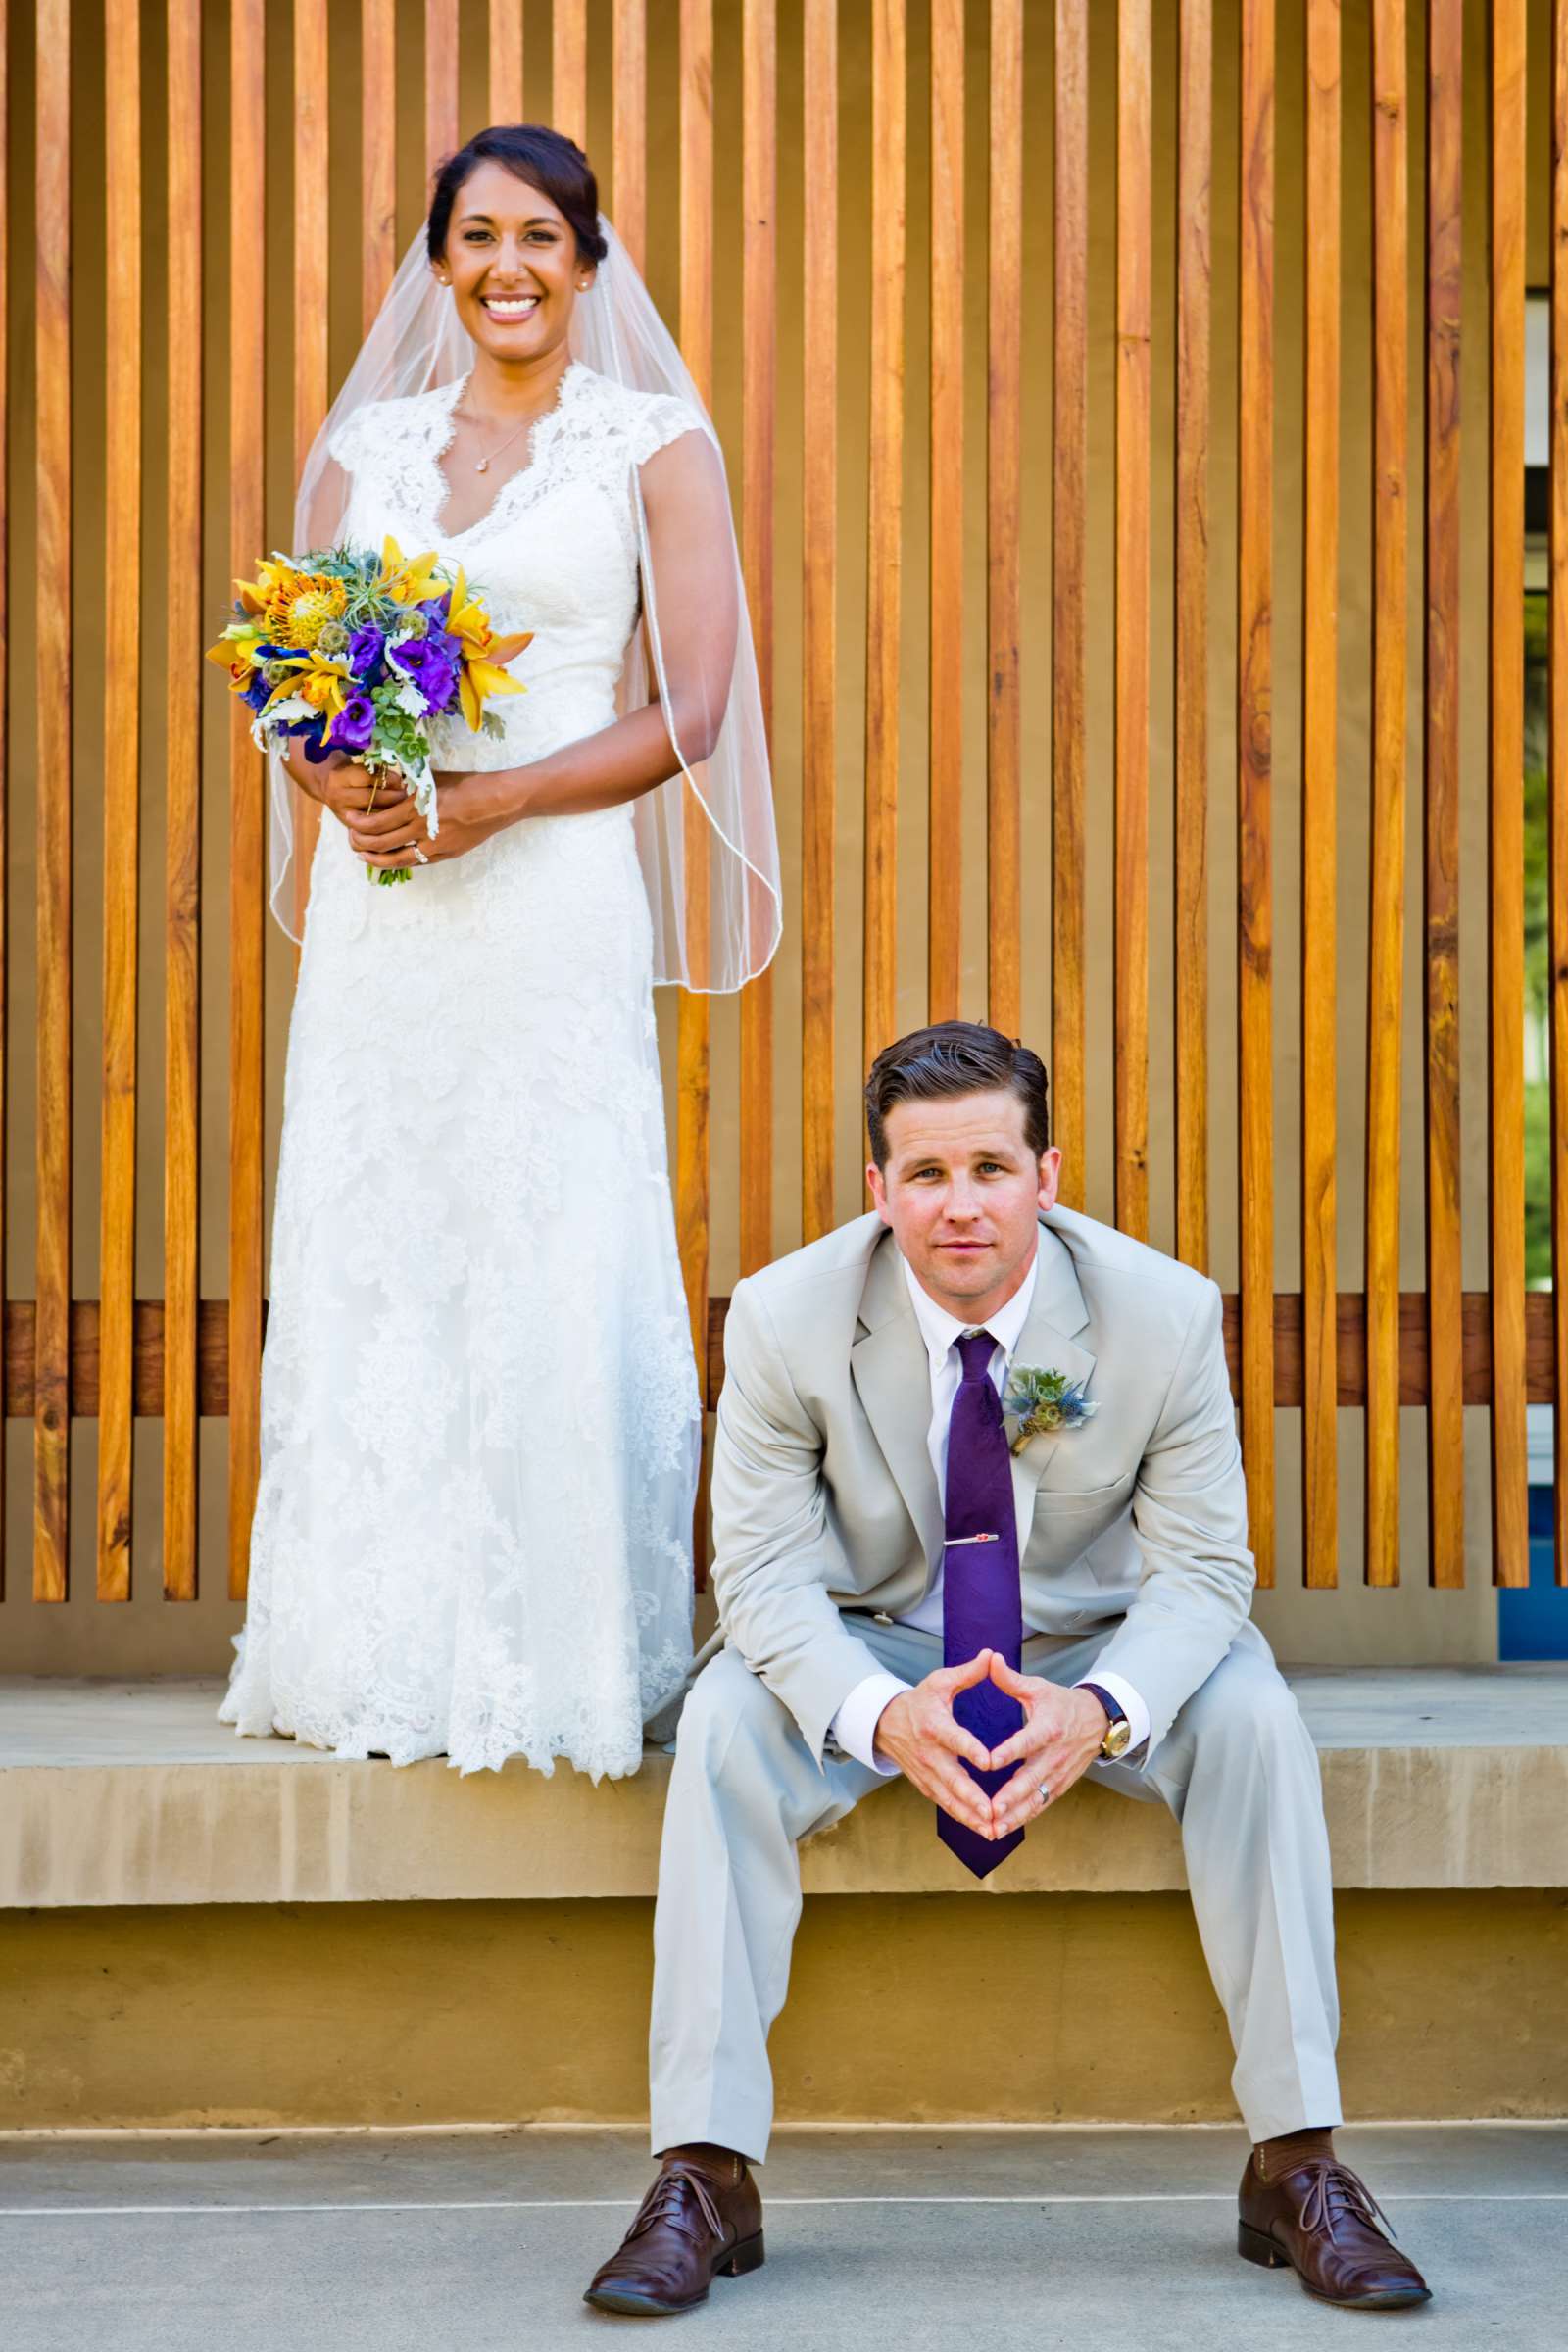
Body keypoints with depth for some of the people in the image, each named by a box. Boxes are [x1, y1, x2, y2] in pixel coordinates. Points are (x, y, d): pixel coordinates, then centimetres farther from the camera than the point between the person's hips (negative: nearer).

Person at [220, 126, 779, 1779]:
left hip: (551, 910, -4)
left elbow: (690, 714, -4)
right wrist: (337, 774, -10)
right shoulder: (368, 445, 14)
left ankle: (560, 1665, 6)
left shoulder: (653, 444, 3)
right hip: (376, 912, 4)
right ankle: (380, 1654, 15)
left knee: (551, 1276, -4)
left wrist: (489, 800, -15)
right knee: (366, 1273, 5)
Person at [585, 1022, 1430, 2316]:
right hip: (872, 1649, 0)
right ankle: (704, 2180, -24)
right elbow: (763, 1571, -18)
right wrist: (882, 1717, -39)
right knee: (723, 1724, -29)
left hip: (1096, 1650, 0)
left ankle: (1299, 2164, -19)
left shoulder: (1164, 1312, -18)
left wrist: (1103, 1710, -37)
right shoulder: (786, 1317, -19)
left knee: (1254, 1718, -27)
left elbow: (1200, 1568, -15)